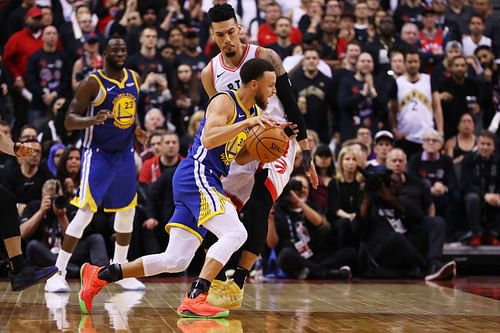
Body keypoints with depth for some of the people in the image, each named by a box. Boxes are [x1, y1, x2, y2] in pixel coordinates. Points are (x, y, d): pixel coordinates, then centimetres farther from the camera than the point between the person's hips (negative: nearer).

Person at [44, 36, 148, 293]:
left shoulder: (134, 79, 5)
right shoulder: (92, 83, -14)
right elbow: (70, 120, -14)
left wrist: (137, 129, 2)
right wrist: (92, 120, -34)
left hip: (124, 153, 7)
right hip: (98, 154, -7)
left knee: (127, 211, 13)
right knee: (86, 212, -14)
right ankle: (58, 274, -9)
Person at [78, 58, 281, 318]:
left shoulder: (253, 112, 17)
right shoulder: (224, 101, -11)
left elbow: (240, 158, 23)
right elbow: (208, 139, -26)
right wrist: (246, 123, -30)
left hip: (207, 181, 9)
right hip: (196, 176, -9)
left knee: (176, 261, 7)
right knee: (235, 233, -25)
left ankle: (99, 275, 16)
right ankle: (195, 299, -29)